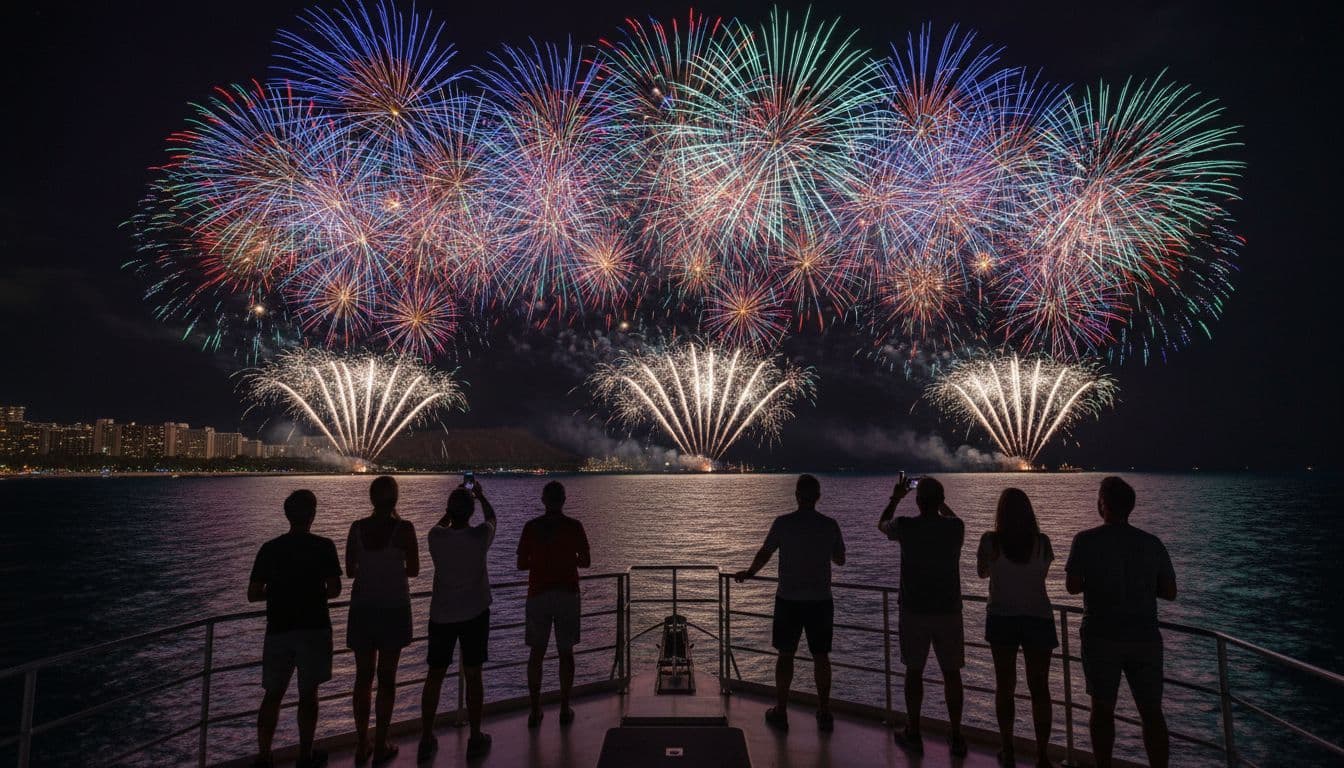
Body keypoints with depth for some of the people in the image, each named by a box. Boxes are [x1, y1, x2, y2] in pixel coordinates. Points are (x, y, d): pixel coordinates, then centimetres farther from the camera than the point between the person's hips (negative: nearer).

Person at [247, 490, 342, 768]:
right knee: (308, 693, 9)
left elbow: (253, 595, 2)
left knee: (272, 694, 14)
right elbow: (334, 589, -10)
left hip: (278, 630, 2)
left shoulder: (269, 549, 1)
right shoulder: (324, 547, -8)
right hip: (314, 629, -2)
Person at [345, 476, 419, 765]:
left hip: (362, 608, 3)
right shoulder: (403, 528, -12)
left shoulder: (357, 528, -3)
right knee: (387, 678, 8)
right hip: (394, 608, -3)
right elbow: (414, 570, -5)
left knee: (363, 677, 15)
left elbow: (350, 570, 4)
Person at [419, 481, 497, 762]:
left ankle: (426, 740, 20)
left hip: (441, 615, 2)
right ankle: (475, 739, 17)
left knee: (434, 676, 12)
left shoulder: (436, 537, -11)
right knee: (473, 675, 8)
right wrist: (480, 495, 23)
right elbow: (491, 517, 8)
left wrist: (454, 504, 24)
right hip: (475, 614, -2)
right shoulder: (480, 536, -15)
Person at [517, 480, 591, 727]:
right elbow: (586, 561, 0)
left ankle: (535, 711, 13)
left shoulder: (531, 527, -3)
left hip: (538, 594, 0)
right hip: (567, 594, 0)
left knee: (536, 653, 10)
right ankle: (565, 710, 14)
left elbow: (521, 564, 0)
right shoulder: (574, 526, -4)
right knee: (565, 652, 10)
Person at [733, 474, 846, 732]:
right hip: (820, 600, 2)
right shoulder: (830, 525, -4)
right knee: (821, 656, 12)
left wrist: (748, 573, 19)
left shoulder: (783, 523, -9)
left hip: (789, 600, -1)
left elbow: (764, 554, 2)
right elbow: (840, 560, 8)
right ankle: (824, 714, 20)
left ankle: (781, 711, 17)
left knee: (785, 655, 9)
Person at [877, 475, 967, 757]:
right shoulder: (955, 528, -6)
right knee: (951, 672, 11)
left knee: (914, 671, 10)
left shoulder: (906, 526, -11)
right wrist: (937, 499, 25)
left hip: (914, 611, -1)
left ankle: (913, 734, 18)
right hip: (948, 611, 2)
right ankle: (956, 736, 19)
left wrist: (896, 497, 22)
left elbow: (882, 524, 12)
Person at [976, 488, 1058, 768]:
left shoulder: (991, 540, -11)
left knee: (1005, 686, 13)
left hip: (1002, 619, 0)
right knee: (1039, 688, 10)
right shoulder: (1042, 541, -7)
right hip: (1038, 618, 1)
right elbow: (1044, 571, 9)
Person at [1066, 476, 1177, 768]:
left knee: (1103, 709, 12)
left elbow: (1072, 586, -11)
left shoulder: (1087, 540, -8)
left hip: (1101, 637, -2)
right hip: (1145, 637, 2)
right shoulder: (1152, 543, 1)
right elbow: (1170, 592, 3)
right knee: (1152, 712, 11)